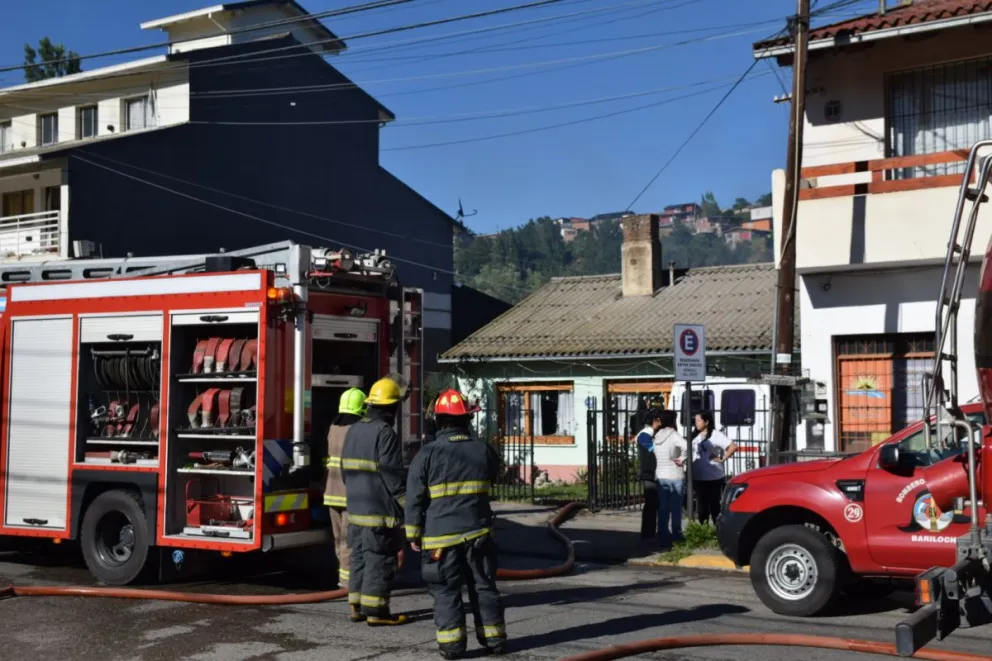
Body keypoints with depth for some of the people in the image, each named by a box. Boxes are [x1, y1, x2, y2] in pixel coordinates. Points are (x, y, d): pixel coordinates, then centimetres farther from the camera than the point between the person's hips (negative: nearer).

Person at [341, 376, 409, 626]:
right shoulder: (384, 432, -14)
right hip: (380, 509, -8)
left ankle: (357, 606, 19)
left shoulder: (354, 430, 12)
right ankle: (376, 610, -1)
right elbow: (394, 474, -18)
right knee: (379, 559, -3)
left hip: (356, 507, 8)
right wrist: (407, 503, -12)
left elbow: (346, 469, 17)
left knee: (360, 556, 14)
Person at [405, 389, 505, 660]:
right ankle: (493, 638, 18)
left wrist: (414, 534, 2)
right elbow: (492, 480, 19)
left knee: (446, 591, 5)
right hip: (478, 532, 3)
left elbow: (414, 498, -7)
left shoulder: (427, 454, -10)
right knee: (483, 586, 13)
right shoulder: (484, 450, 0)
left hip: (441, 536, -3)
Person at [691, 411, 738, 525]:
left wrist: (722, 459, -14)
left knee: (715, 506, 1)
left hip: (714, 478, -6)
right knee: (702, 506, 13)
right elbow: (691, 453, 19)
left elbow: (733, 446, -16)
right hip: (698, 478, 6)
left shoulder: (716, 434, -9)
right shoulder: (696, 436, 13)